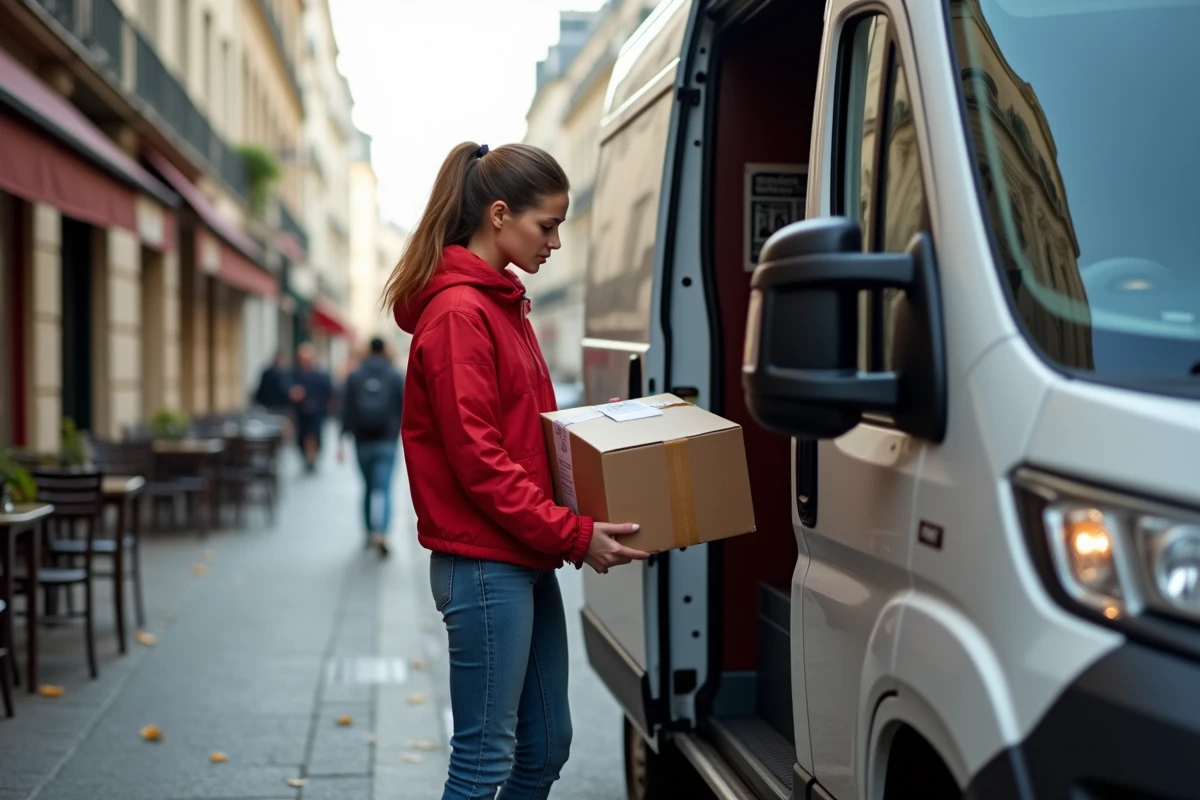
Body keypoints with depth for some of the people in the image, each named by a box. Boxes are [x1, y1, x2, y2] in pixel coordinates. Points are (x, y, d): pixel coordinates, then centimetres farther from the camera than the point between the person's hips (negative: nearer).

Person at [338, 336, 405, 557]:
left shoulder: (354, 376, 6)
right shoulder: (396, 376, 2)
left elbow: (346, 411, 2)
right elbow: (405, 409, -1)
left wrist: (341, 440, 3)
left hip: (363, 441, 2)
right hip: (387, 442, -2)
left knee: (369, 487, 17)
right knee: (383, 489, -9)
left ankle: (370, 532, 23)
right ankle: (381, 533, -28)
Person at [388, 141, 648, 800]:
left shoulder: (502, 302, 14)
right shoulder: (459, 313, -15)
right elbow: (478, 460, -20)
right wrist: (574, 534, -18)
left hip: (526, 560, 10)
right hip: (483, 565, -10)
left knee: (546, 745, 15)